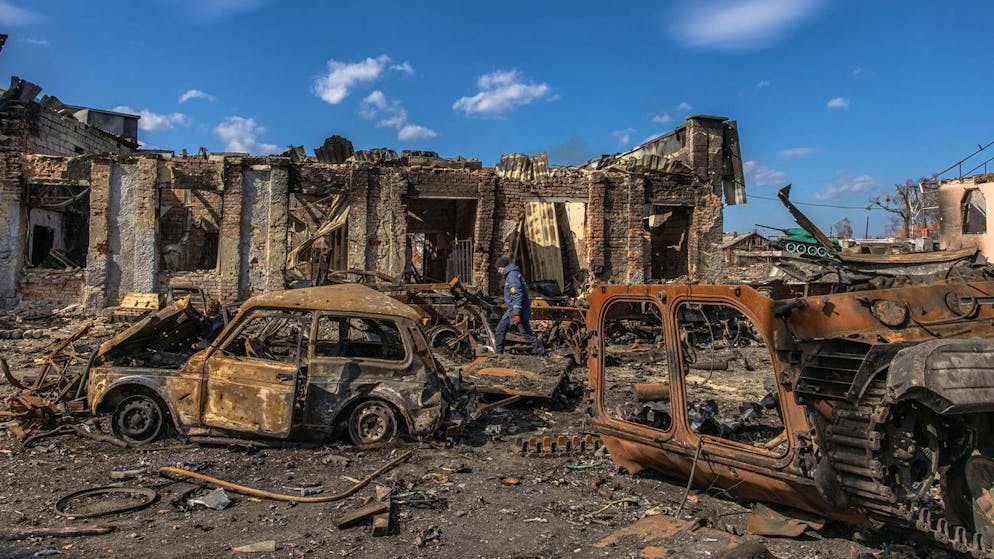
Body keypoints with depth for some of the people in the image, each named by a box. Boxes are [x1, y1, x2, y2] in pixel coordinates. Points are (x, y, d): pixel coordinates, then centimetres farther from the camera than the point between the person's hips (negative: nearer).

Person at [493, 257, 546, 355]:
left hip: (517, 310, -10)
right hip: (512, 309, 10)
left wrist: (516, 313, -28)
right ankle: (498, 350, 21)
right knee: (500, 328, 14)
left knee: (526, 332, -5)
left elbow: (517, 295, -25)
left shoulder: (512, 276, -17)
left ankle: (540, 351, 2)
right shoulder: (510, 275, 15)